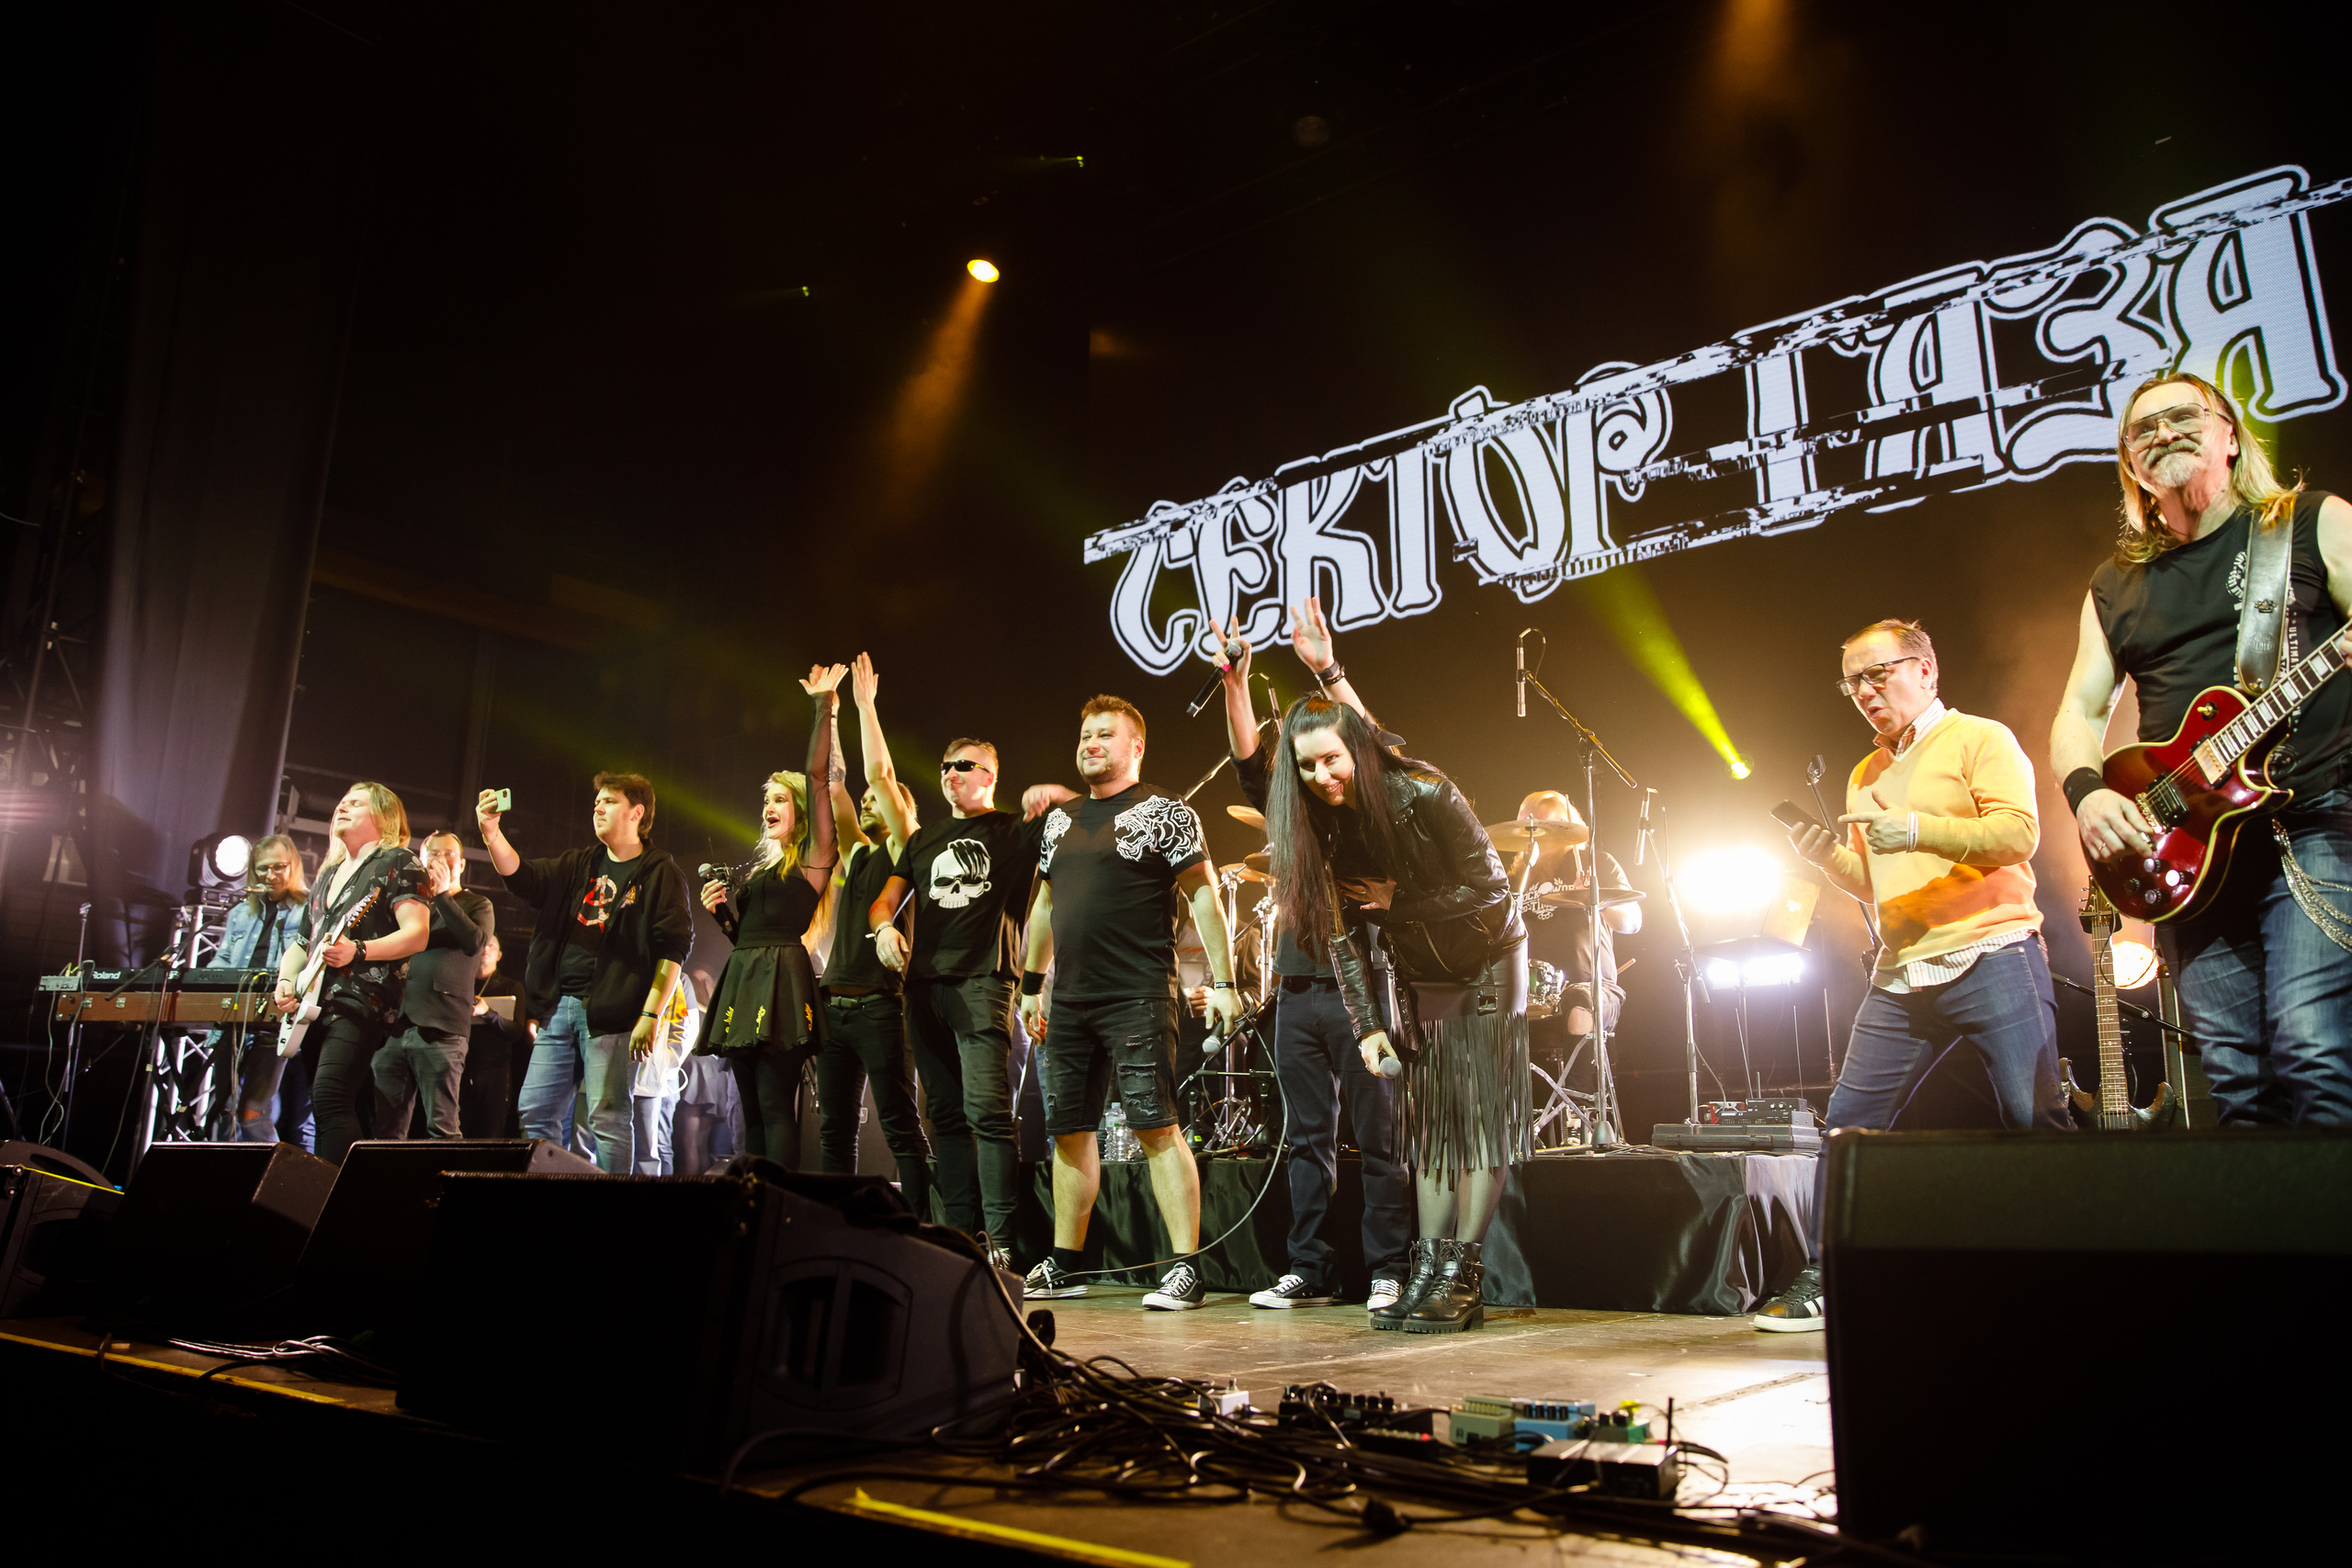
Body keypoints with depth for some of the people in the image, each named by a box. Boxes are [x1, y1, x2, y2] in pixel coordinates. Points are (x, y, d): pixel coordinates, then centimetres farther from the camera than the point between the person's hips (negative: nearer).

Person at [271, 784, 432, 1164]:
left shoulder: (396, 862, 0)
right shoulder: (329, 873, 25)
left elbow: (417, 934, -12)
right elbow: (302, 940, 29)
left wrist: (357, 950, -25)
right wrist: (286, 981, 10)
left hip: (362, 1001, -8)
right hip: (316, 1005, 8)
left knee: (330, 1098, -23)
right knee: (351, 1113, 7)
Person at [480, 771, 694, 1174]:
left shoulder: (660, 873, 0)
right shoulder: (577, 866, 19)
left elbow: (675, 946, -7)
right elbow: (522, 877, 5)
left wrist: (650, 1014, -15)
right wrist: (492, 832, -13)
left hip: (611, 1012, -6)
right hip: (558, 1008, 7)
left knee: (608, 1118, -6)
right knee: (536, 1113, 7)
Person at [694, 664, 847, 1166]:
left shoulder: (814, 858, 2)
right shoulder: (761, 869, 24)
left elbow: (817, 775, -9)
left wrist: (824, 707, -9)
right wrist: (721, 910, 7)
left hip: (782, 979, -8)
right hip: (742, 982, 8)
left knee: (776, 1106, -13)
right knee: (753, 1110, 7)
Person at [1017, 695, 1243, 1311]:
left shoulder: (1165, 812, -2)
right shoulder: (1060, 817, 17)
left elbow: (1204, 896, -6)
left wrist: (1222, 981, -13)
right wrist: (1031, 983, 22)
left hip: (1138, 999, -6)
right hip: (1070, 1003, 7)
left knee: (1157, 1127, -10)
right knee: (1069, 1130, 11)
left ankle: (1186, 1269, -4)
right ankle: (1063, 1265, 23)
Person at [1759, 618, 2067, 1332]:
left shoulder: (1981, 739, 2)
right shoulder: (1866, 776, 21)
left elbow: (2018, 833, -13)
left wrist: (1920, 829, -26)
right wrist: (1830, 856, 3)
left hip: (1992, 958, -6)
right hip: (1903, 975, 6)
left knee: (2037, 1125, -8)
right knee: (1847, 1120, 3)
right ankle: (1822, 1280, 11)